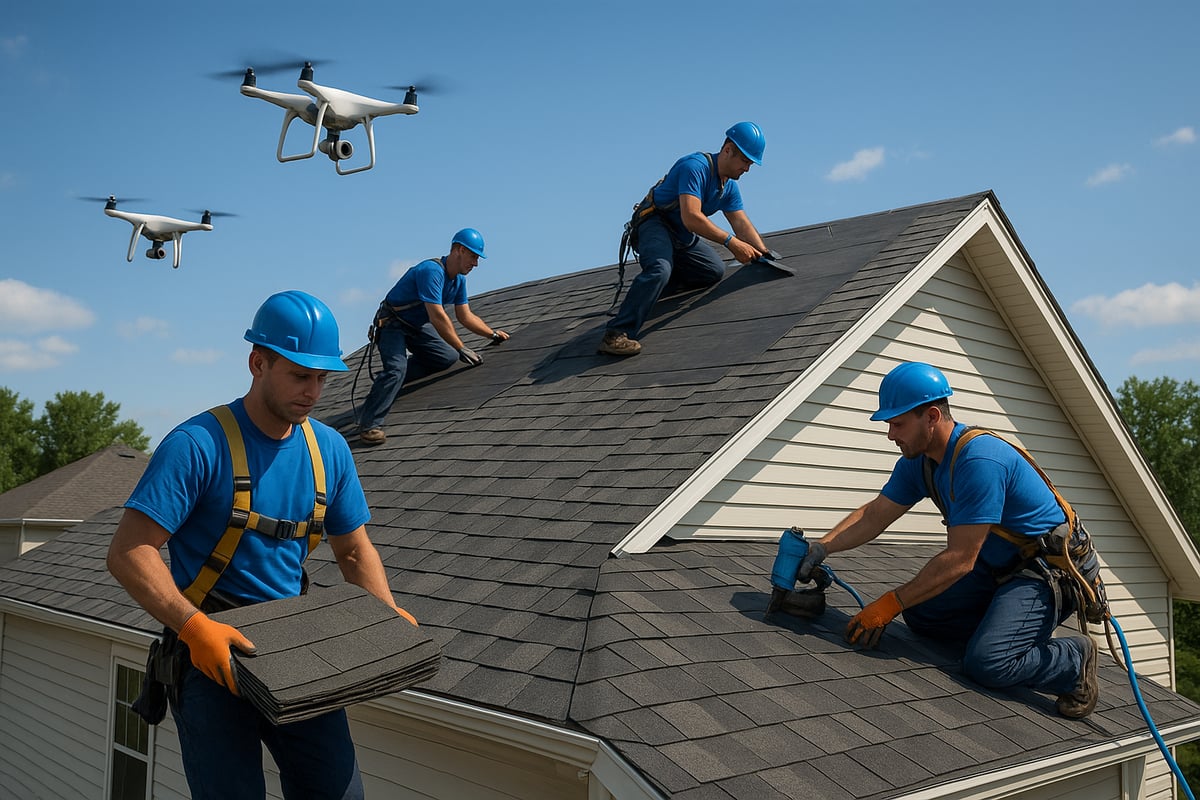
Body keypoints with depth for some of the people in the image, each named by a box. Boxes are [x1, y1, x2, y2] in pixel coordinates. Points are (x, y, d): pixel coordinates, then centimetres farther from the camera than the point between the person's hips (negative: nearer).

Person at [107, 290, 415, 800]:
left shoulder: (330, 449, 5)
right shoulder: (197, 444, -13)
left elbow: (354, 550, 14)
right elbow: (128, 553, -17)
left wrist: (390, 615, -2)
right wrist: (194, 626, -29)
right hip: (211, 655, -5)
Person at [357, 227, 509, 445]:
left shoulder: (459, 279, 2)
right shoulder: (432, 271, -28)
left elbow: (465, 316, 13)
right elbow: (437, 317, -34)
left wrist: (494, 334, 9)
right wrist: (461, 349, -33)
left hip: (417, 325, 9)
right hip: (392, 324, -9)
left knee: (447, 358, -5)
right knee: (397, 367, -28)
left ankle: (389, 381, 7)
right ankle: (369, 425, -27)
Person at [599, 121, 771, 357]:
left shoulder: (730, 186, 5)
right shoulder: (696, 167, -25)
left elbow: (742, 224, 8)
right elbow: (691, 217, -35)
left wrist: (764, 255, -6)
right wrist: (730, 242, -35)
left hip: (683, 236, 10)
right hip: (655, 222, -10)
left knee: (715, 271, 10)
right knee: (661, 268, -35)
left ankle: (648, 287, 13)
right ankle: (616, 334, -41)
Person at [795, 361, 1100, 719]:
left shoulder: (979, 462, -30)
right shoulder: (917, 461, -2)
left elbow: (959, 560, -28)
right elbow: (874, 515, 8)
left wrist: (889, 605, -23)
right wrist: (820, 548, -7)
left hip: (1050, 572, -9)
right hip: (998, 567, 9)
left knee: (986, 664, -23)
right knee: (920, 613, -1)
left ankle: (1075, 659, 2)